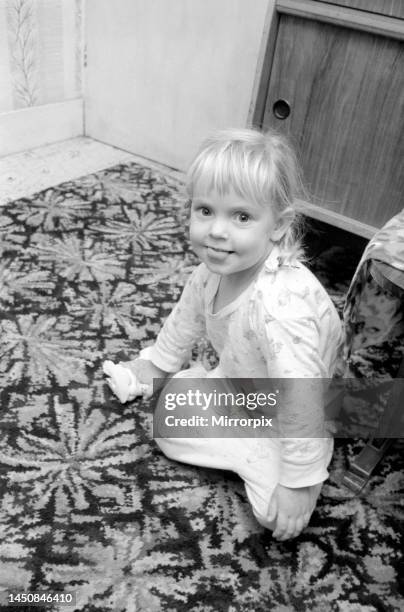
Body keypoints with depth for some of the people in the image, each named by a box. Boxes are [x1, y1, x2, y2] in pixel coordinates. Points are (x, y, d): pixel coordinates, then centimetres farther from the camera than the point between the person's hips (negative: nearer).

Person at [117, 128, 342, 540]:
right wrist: (158, 363, 17)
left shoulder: (282, 305, -43)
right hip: (233, 383, 7)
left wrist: (300, 483, -28)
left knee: (277, 512, -20)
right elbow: (188, 313, 3)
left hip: (278, 417, -6)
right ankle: (247, 451, 12)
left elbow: (300, 401, -37)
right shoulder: (214, 268, -18)